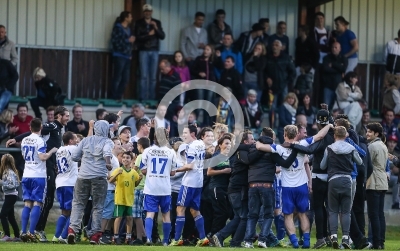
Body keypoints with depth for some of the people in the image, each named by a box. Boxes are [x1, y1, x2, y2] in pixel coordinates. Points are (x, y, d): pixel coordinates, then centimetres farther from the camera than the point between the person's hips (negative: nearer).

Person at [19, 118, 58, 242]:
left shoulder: (24, 140, 10)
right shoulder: (40, 141, -11)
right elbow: (43, 157, -19)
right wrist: (52, 151, -3)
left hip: (26, 175, 6)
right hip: (38, 176, -6)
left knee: (27, 203, 8)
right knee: (37, 204, -5)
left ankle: (23, 232, 1)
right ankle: (31, 232, -14)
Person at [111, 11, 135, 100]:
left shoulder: (128, 29, 16)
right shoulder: (118, 28, -5)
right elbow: (115, 41, -13)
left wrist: (130, 54, 9)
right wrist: (128, 40, -13)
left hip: (127, 56, 7)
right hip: (119, 56, -7)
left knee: (125, 79, 4)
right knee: (117, 78, -4)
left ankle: (119, 96, 12)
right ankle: (115, 97, 1)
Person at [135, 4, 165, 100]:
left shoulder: (157, 22, 11)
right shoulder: (139, 23, 4)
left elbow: (162, 36, 3)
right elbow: (137, 38, -5)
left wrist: (156, 28, -11)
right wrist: (149, 35, -11)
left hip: (154, 51, 2)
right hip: (143, 51, -2)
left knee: (153, 76, 1)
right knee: (144, 76, -7)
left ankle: (152, 98, 3)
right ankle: (143, 98, -6)